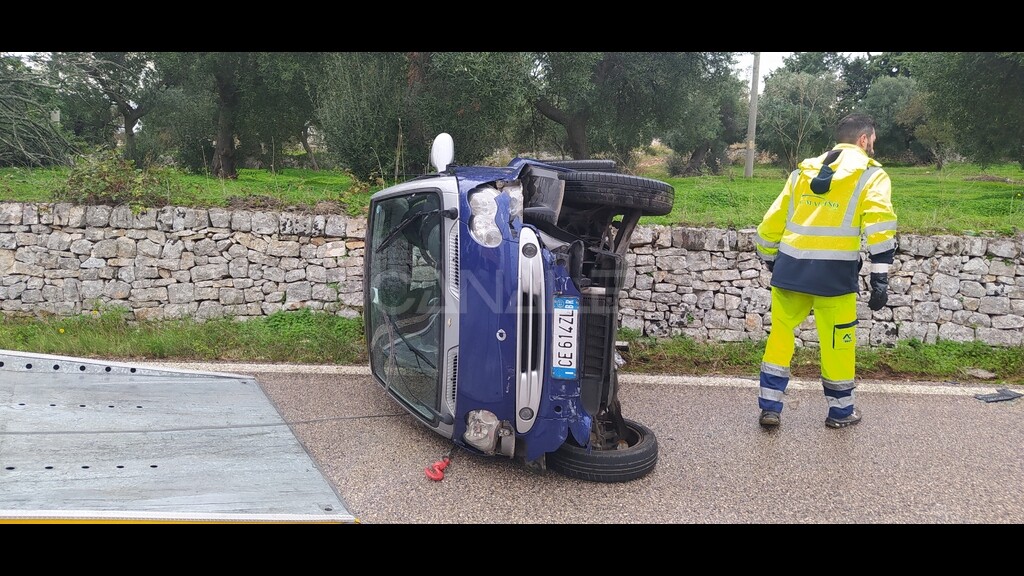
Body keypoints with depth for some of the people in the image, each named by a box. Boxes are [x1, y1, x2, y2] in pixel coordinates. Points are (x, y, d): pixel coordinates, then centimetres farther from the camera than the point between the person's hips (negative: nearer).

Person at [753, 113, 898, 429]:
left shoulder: (803, 170, 18)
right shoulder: (871, 174, 5)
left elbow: (772, 220, 17)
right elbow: (879, 225, -9)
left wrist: (770, 260, 28)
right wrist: (880, 277, -10)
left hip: (790, 266, 4)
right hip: (834, 272, -3)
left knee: (781, 333, 13)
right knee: (838, 341, 10)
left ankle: (769, 406, 15)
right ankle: (841, 410, 24)